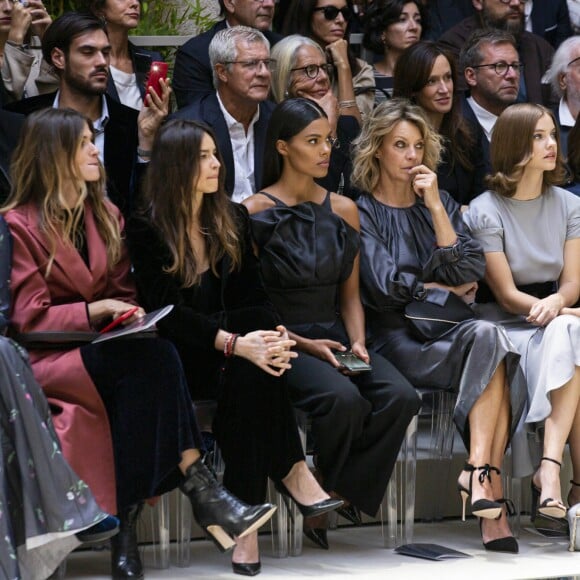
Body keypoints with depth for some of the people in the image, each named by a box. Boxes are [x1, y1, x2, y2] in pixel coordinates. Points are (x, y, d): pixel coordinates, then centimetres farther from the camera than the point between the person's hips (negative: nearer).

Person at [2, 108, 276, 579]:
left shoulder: (105, 216, 17)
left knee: (142, 378, -34)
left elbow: (123, 292, 20)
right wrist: (99, 310, -18)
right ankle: (200, 492, -38)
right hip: (44, 361, -5)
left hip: (100, 350, 5)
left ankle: (127, 524, -36)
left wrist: (128, 314, -4)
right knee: (155, 357, -33)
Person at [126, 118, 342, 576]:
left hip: (232, 358, 4)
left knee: (251, 367, -32)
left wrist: (276, 334, -19)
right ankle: (291, 470, -29)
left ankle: (245, 512, -34)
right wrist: (234, 343, -29)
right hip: (179, 360, -4)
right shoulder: (147, 230, -5)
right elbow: (167, 313, -15)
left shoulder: (233, 220, 12)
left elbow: (255, 295, 5)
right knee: (249, 367, -34)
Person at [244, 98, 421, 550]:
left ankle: (337, 502, -14)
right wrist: (305, 345, -14)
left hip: (335, 336, 5)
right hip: (282, 340, -5)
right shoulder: (255, 213, -2)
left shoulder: (343, 211, 14)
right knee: (344, 398, -35)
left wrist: (357, 343, -4)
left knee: (400, 396, -25)